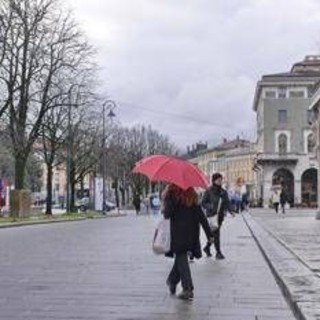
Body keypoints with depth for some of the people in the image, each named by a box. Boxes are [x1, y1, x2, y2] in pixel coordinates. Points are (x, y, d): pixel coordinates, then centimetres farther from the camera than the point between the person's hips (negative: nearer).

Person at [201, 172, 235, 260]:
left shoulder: (223, 192, 8)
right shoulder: (209, 191, -7)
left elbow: (227, 203, 5)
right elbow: (203, 203, -5)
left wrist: (231, 210, -12)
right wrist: (210, 207, -22)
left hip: (220, 216, 6)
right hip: (211, 215, -5)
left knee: (214, 233, 13)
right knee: (216, 233, -10)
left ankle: (207, 247, 35)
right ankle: (218, 252, -5)